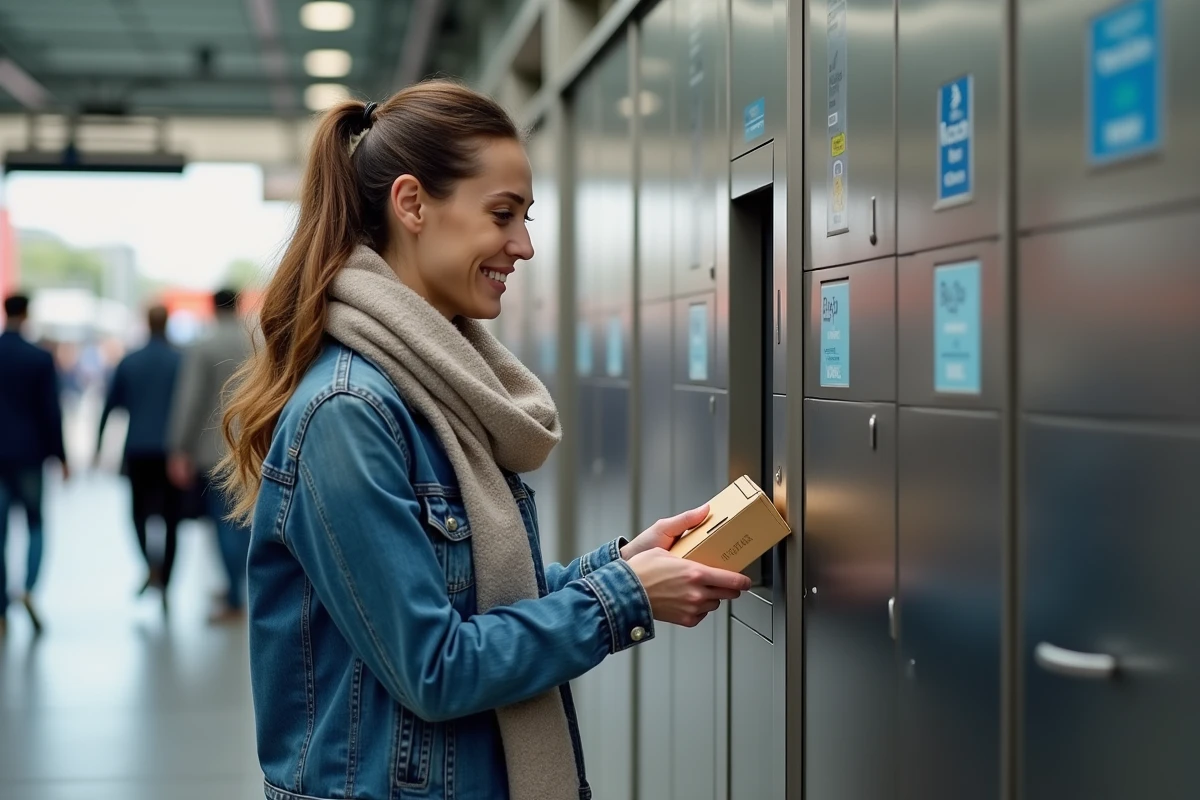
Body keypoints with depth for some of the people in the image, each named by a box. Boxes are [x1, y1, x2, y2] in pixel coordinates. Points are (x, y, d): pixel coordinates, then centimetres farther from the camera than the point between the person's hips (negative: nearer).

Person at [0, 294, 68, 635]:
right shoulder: (40, 358, -7)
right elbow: (51, 412, -7)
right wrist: (60, 456, 1)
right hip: (28, 453, -2)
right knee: (36, 524, 10)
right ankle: (29, 588, -12)